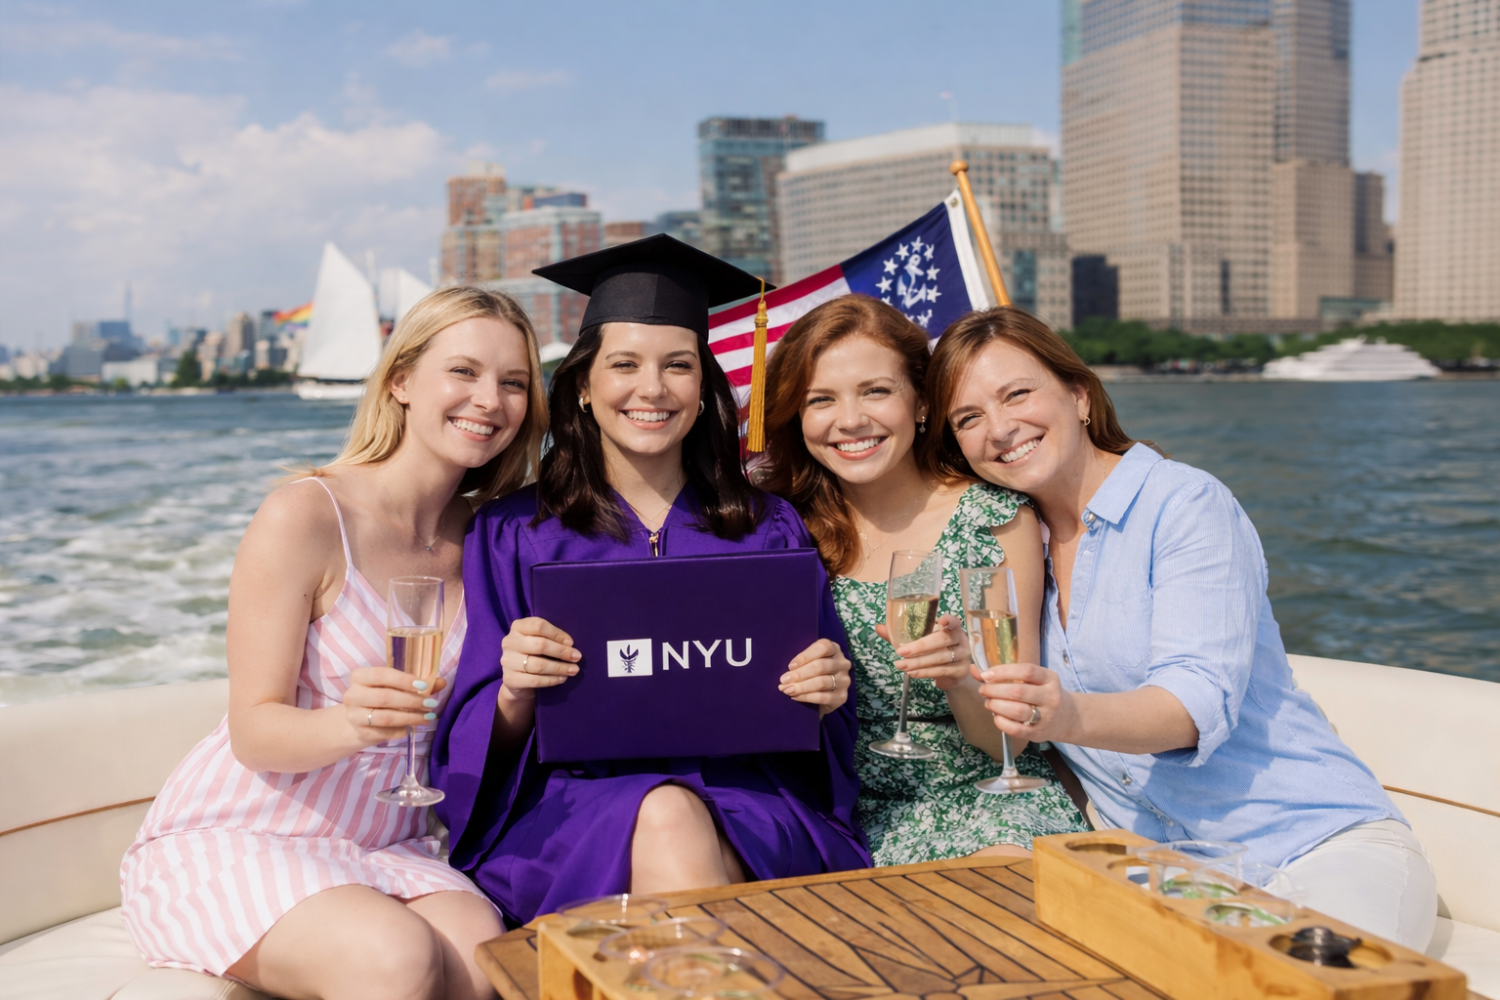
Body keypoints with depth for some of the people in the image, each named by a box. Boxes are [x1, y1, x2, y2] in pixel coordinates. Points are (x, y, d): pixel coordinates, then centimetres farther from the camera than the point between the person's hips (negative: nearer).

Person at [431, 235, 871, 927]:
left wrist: (822, 696, -8)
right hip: (574, 806, 0)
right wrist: (515, 694, -15)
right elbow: (481, 750, 7)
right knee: (665, 819, -34)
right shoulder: (512, 533, 11)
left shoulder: (770, 531, 15)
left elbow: (812, 737, 15)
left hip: (745, 802, 1)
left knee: (681, 827, -34)